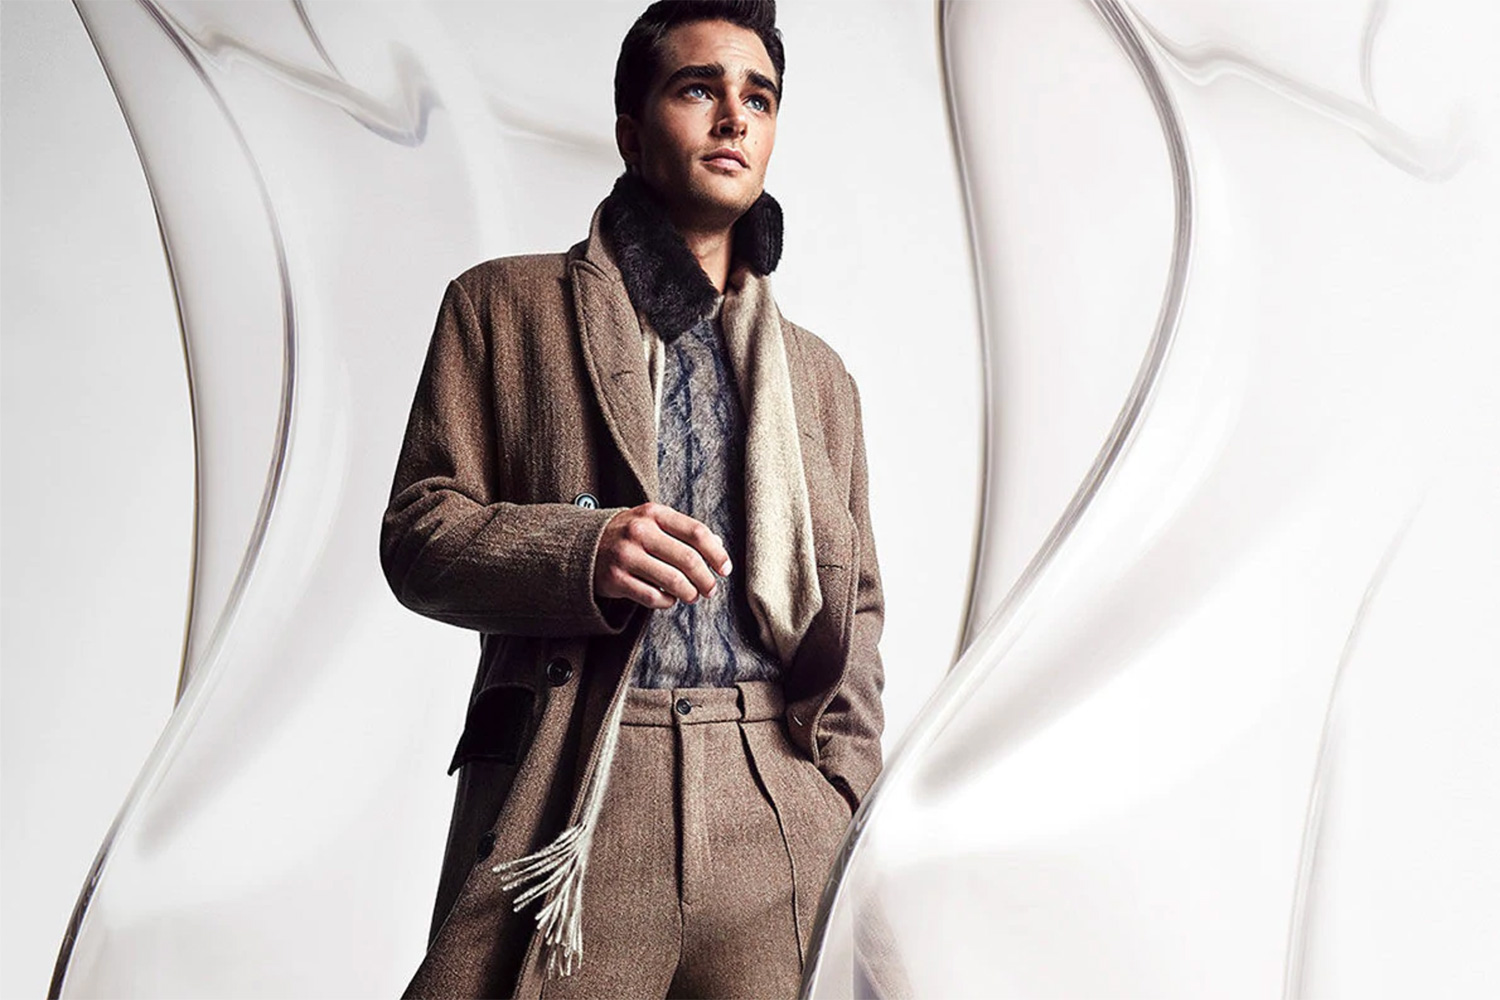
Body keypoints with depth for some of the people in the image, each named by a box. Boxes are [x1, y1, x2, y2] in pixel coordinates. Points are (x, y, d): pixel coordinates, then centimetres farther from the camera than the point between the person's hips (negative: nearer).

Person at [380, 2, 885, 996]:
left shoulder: (820, 375, 21)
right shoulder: (506, 306, 11)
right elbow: (417, 535, 5)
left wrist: (847, 807, 5)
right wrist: (581, 552, -14)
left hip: (779, 822, 3)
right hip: (565, 799, -2)